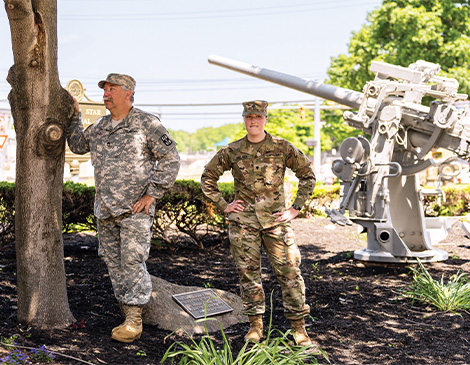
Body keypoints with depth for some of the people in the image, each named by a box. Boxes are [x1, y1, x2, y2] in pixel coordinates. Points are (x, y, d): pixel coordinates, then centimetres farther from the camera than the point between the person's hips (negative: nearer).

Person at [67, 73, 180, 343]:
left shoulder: (147, 123, -4)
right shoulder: (100, 126, 15)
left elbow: (170, 159, -5)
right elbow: (78, 145, 31)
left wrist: (153, 193, -10)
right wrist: (74, 116, 21)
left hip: (135, 208, -7)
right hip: (105, 209, 7)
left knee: (132, 262, -8)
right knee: (114, 263, 8)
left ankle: (134, 323, 0)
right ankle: (129, 318, 18)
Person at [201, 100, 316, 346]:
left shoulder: (282, 148, 1)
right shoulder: (232, 151, 5)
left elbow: (308, 175, 8)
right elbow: (208, 177, 16)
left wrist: (296, 208, 3)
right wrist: (223, 205, 8)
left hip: (275, 218, -1)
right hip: (243, 220, 2)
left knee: (289, 270, -4)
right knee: (248, 272, 6)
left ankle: (298, 325, 8)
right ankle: (255, 324, 20)